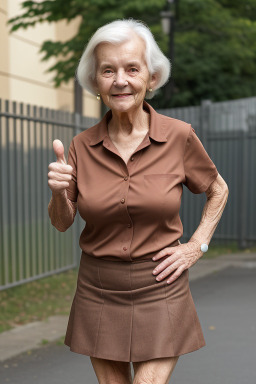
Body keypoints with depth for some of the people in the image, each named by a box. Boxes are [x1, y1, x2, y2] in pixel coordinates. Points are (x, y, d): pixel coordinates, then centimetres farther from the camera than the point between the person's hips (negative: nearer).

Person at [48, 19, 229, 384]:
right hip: (99, 290, 2)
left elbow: (218, 190, 9)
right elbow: (62, 223, 4)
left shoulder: (180, 136, -8)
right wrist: (59, 192, -17)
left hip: (159, 290, -2)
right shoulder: (82, 146, -4)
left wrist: (196, 246, -1)